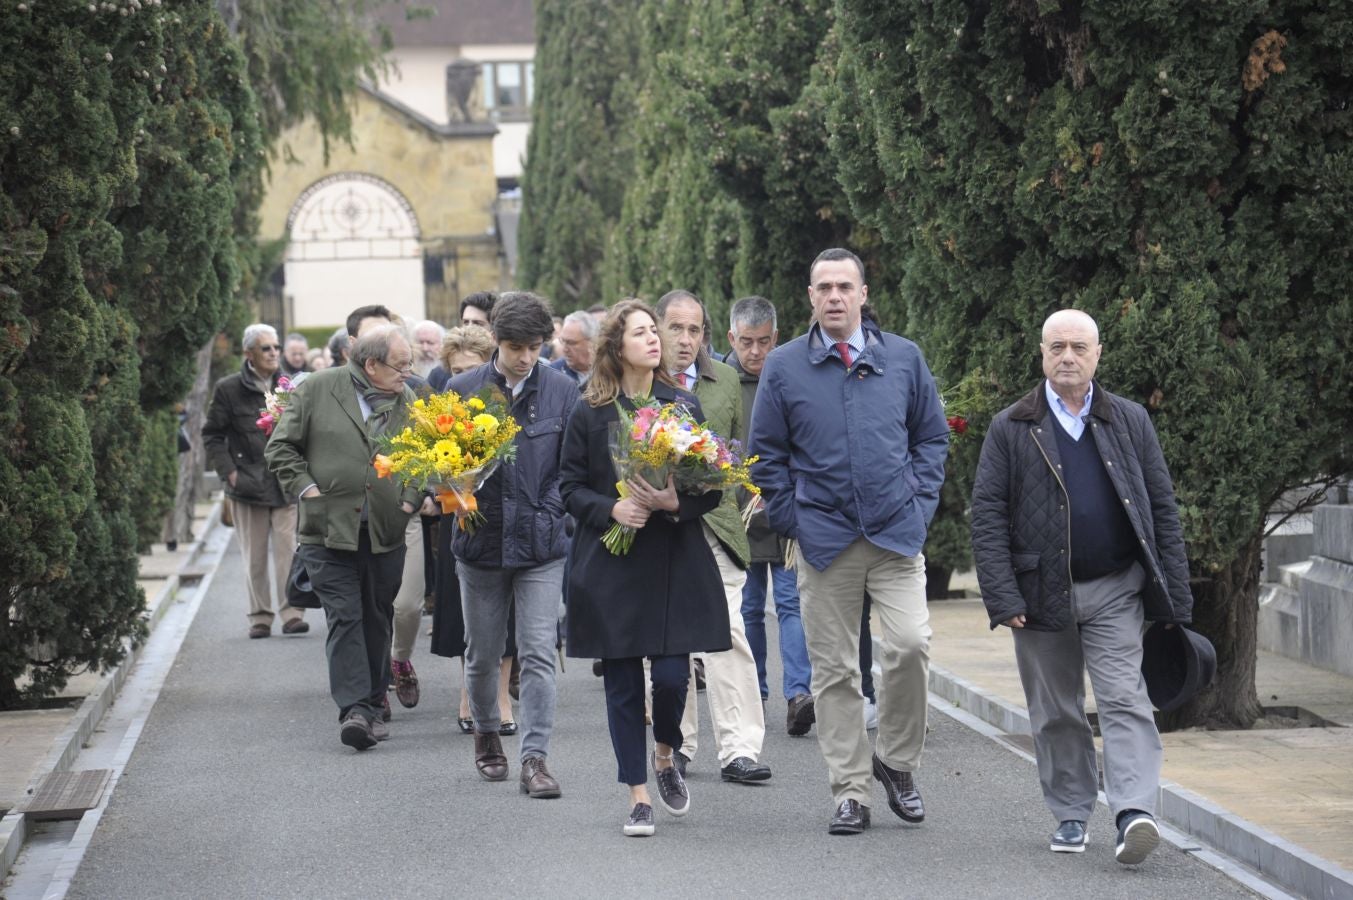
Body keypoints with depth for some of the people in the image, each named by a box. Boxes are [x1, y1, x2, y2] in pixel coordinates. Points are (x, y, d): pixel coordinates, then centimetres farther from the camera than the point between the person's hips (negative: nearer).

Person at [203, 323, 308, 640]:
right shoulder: (229, 389, 0)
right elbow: (212, 435, 5)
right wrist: (229, 472, -5)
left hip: (286, 483, 1)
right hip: (249, 483, -1)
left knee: (288, 550, -5)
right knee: (255, 556, 4)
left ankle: (292, 613, -3)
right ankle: (260, 616, 11)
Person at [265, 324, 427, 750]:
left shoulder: (408, 403, 8)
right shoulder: (317, 391, -2)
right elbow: (281, 448, 2)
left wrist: (411, 500, 1)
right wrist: (306, 488, -7)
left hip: (385, 534, 4)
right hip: (330, 528, -3)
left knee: (377, 620, 11)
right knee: (344, 618, -10)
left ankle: (372, 705, 23)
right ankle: (353, 708, -15)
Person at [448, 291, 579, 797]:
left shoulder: (561, 390, 1)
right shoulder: (464, 389, 0)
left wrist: (552, 511, -10)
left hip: (541, 542, -1)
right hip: (481, 538, 1)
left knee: (539, 654, -6)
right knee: (482, 653, 13)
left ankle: (535, 757, -4)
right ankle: (486, 732, 36)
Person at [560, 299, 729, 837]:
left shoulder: (684, 407, 4)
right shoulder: (588, 415, 1)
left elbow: (712, 487, 5)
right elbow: (570, 487, 4)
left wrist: (676, 503, -14)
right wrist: (611, 509, -14)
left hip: (675, 564, 1)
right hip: (611, 566, 0)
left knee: (672, 675, -7)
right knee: (623, 684, 1)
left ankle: (664, 758, 24)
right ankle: (639, 796, 12)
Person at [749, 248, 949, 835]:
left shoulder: (904, 359, 7)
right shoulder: (783, 367, 4)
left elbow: (932, 435, 15)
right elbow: (768, 455, 9)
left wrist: (920, 501, 4)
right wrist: (792, 521, 1)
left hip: (896, 532, 0)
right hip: (824, 539, 0)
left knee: (909, 644, -15)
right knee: (834, 670, 2)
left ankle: (897, 761, 8)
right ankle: (850, 789, 10)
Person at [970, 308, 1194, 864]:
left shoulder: (1130, 421, 7)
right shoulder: (1011, 429, 3)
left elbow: (1163, 508, 8)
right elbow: (987, 516, -1)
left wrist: (1176, 596, 2)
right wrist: (1002, 599, -10)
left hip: (1115, 591, 0)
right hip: (1041, 594, 0)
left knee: (1123, 699, -12)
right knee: (1055, 713, 8)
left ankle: (1135, 813, -21)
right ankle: (1070, 814, 21)